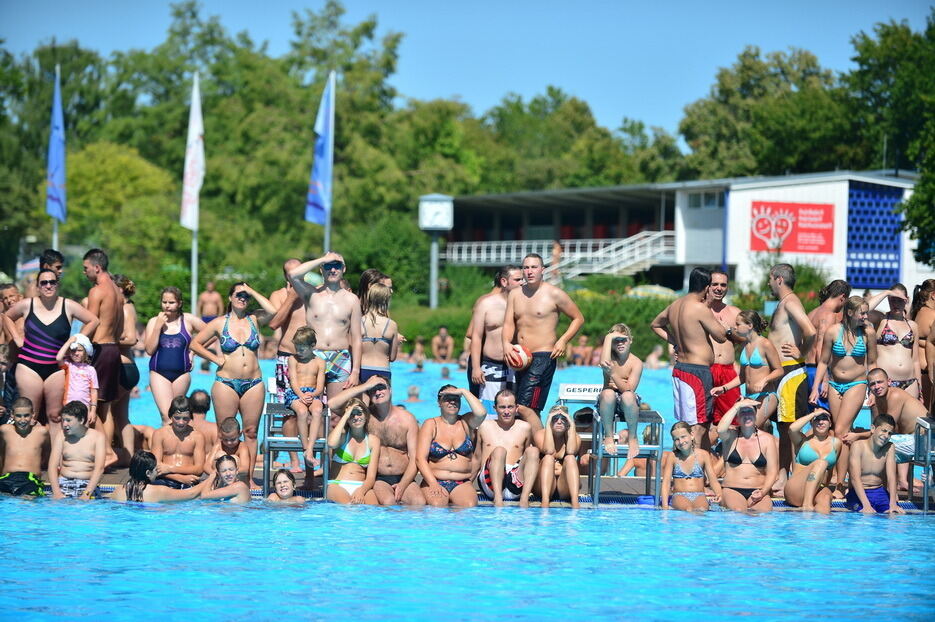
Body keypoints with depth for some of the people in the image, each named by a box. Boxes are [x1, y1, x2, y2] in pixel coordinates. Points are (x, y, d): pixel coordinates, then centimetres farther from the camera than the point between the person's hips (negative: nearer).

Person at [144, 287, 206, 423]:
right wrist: (158, 326, -10)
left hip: (181, 373, 1)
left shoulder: (188, 320, 2)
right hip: (159, 373, -1)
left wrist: (193, 350, 3)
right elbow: (150, 350, -5)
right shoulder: (154, 322, 3)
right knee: (167, 416, -15)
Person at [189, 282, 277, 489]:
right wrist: (215, 359, -1)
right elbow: (195, 344, 10)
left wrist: (253, 292, -4)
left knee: (251, 432, 2)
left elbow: (272, 311, -12)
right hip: (226, 384, -2)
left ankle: (249, 478, 4)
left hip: (253, 384, 2)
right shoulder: (219, 323, 5)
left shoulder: (254, 319, 9)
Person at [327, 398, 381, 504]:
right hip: (337, 485, -2)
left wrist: (361, 491, -20)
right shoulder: (343, 435, 6)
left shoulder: (373, 440, 11)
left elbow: (371, 477, 4)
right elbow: (331, 443, -22)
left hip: (362, 487, 2)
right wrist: (346, 416, -10)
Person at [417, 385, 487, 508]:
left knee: (470, 506, -31)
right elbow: (420, 458, -3)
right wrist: (433, 484, -17)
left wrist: (464, 392, -1)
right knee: (437, 505, -35)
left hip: (462, 484, 2)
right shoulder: (431, 425, 7)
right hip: (435, 481, -2)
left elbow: (481, 413, -12)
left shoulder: (466, 423, 12)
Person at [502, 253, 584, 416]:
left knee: (526, 409, -18)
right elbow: (508, 324, 6)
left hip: (543, 358, -7)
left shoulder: (554, 294, -3)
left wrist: (563, 341, -11)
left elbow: (578, 318, 4)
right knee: (532, 412, 9)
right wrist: (506, 344, -15)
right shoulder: (514, 295, 11)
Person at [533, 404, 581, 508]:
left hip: (565, 489, 1)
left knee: (570, 458, -23)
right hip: (543, 486, -1)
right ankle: (545, 501, -45)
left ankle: (575, 502, -42)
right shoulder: (540, 434, 3)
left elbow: (571, 451, -17)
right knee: (548, 458, -25)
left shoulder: (574, 437, 7)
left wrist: (571, 425, -11)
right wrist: (548, 424, -13)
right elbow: (548, 451, -19)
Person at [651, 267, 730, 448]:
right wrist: (710, 310, 3)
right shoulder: (700, 308, -15)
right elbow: (721, 336, -10)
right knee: (698, 426, -8)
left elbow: (656, 324, 28)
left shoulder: (675, 305, 10)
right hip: (697, 371, -9)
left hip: (679, 369, 9)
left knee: (684, 424, 14)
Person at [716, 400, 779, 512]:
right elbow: (720, 430, -19)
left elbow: (772, 472, 6)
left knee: (765, 511, -30)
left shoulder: (766, 439, 10)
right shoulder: (731, 437, 8)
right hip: (732, 490, -2)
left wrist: (763, 492, -13)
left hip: (757, 491, 2)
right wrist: (737, 406, -11)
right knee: (738, 511, -34)